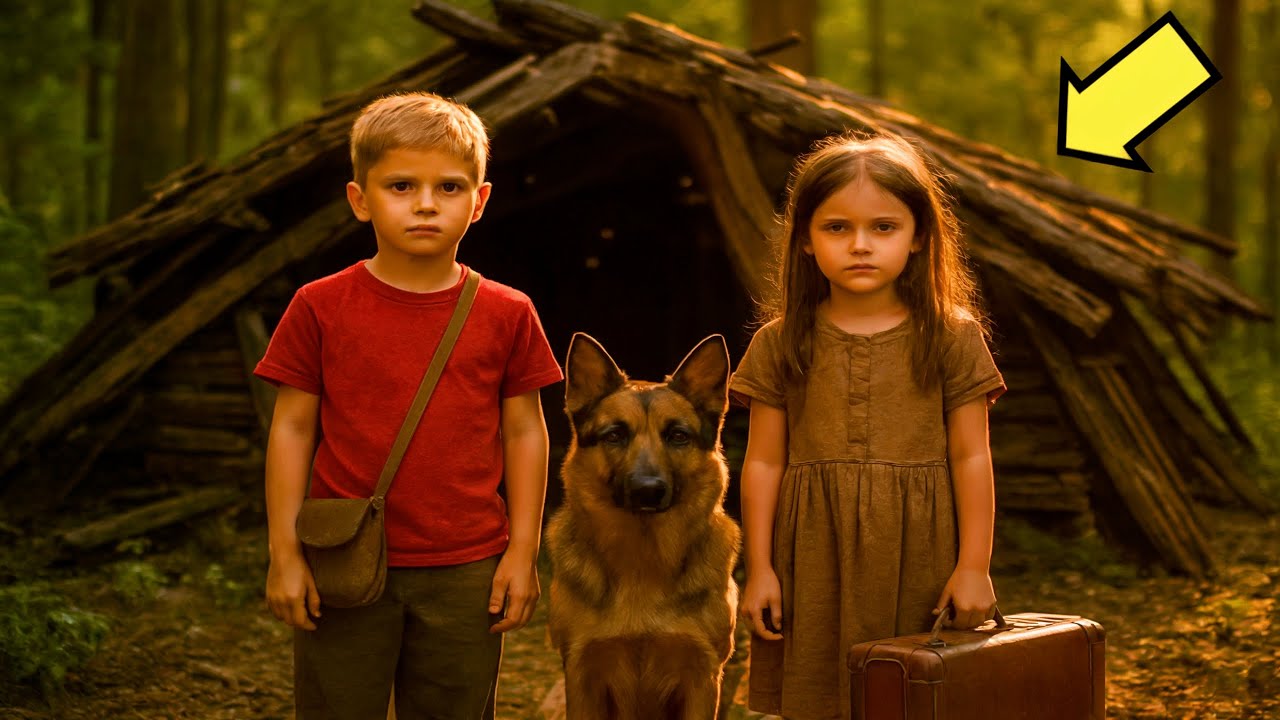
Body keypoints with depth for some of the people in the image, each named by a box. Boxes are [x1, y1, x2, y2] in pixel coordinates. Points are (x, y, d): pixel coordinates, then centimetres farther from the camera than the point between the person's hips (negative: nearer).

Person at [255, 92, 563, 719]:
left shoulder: (506, 315, 0)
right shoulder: (321, 308, -3)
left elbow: (524, 433, 4)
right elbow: (292, 429, 0)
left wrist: (523, 550, 2)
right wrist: (285, 551, -2)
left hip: (465, 573, 1)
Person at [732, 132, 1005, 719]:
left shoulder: (952, 338, 0)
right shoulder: (781, 343, 1)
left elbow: (971, 457, 0)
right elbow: (764, 462, 3)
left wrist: (975, 566, -2)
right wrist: (759, 567, 1)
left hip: (917, 557, 0)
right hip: (815, 557, 1)